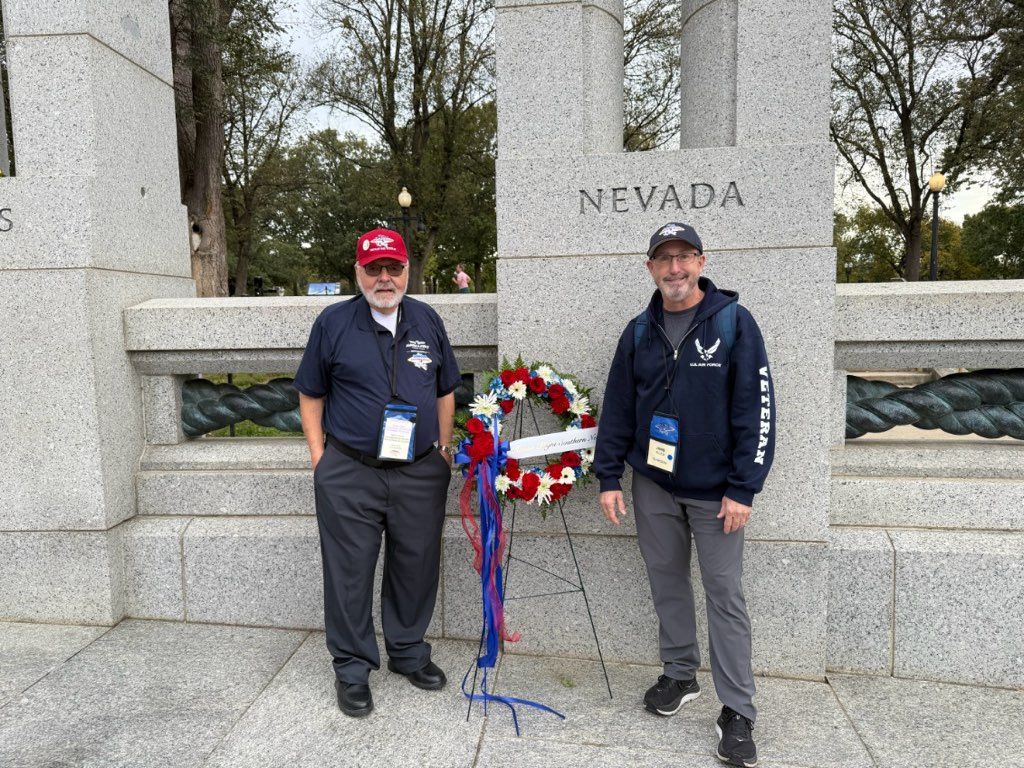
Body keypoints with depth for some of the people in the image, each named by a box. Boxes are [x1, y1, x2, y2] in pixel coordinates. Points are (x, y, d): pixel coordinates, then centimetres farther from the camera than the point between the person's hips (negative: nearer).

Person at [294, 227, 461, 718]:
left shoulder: (427, 321, 8)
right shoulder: (333, 323, 0)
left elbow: (445, 391, 15)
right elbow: (311, 395, 6)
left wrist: (444, 447, 10)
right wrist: (319, 455, -1)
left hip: (421, 472, 3)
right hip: (348, 474, -2)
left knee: (417, 567, 13)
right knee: (349, 573, 5)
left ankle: (409, 653, 34)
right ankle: (352, 670, 24)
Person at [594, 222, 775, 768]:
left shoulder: (734, 323, -8)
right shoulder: (639, 332, 4)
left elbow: (757, 410, -10)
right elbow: (617, 408, 7)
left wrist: (743, 489, -13)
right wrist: (609, 478, 2)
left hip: (714, 491, -4)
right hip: (652, 483, 4)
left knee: (724, 594, 1)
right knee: (666, 581, 14)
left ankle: (737, 711, 13)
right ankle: (679, 675, 33)